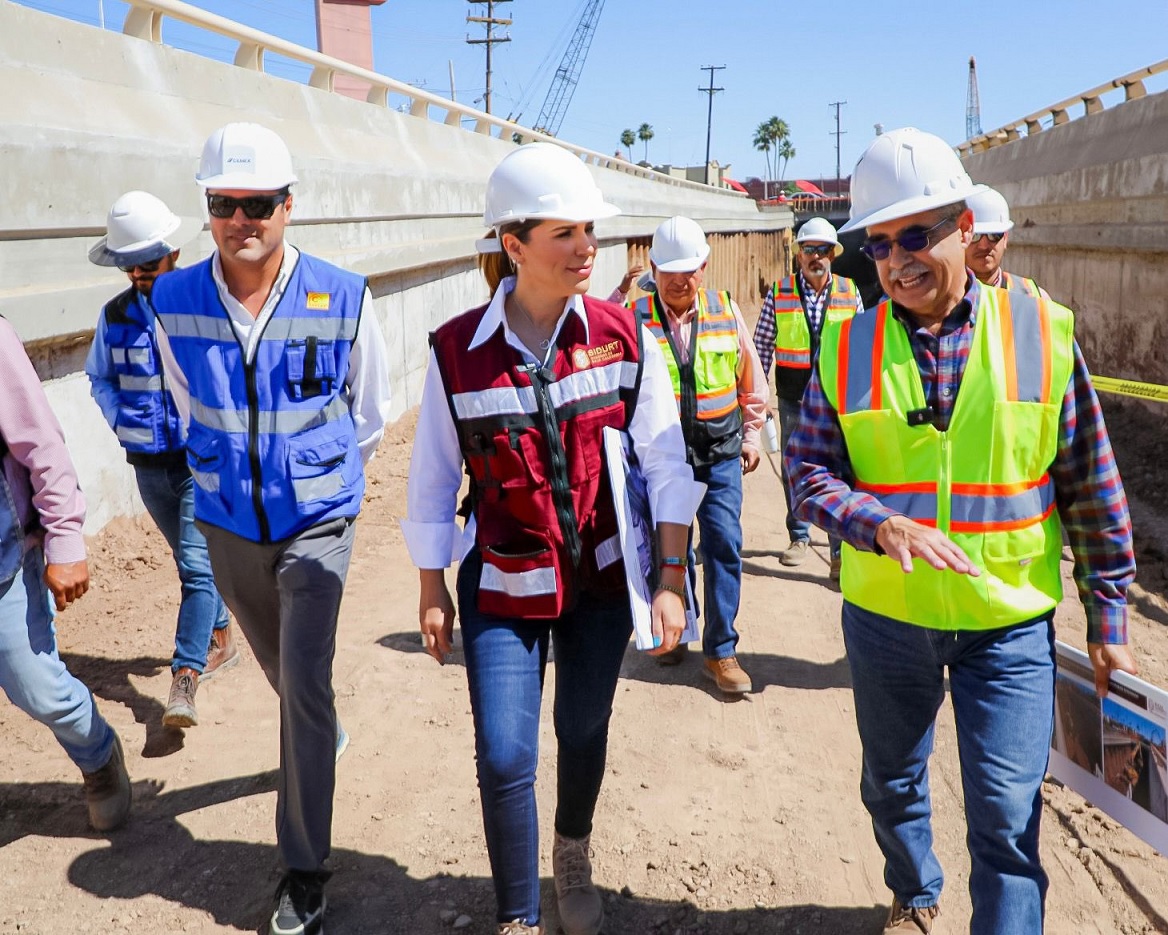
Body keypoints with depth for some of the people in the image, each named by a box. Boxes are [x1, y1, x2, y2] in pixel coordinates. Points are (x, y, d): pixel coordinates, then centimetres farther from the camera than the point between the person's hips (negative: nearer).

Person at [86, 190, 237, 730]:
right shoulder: (115, 315, 3)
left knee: (197, 563, -12)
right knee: (191, 560, 18)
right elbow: (99, 378, 17)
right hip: (149, 464, 5)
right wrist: (120, 422, 2)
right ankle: (221, 641, 37)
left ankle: (185, 677, -10)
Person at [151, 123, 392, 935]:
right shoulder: (174, 301, -9)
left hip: (317, 520, -3)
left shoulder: (343, 298, -15)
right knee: (282, 670, 22)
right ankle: (328, 739, 55)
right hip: (228, 523, 3)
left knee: (304, 684, -9)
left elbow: (370, 410, 1)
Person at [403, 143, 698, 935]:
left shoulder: (622, 336, -9)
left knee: (585, 733, 17)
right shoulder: (457, 351, -12)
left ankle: (574, 860, 47)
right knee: (505, 757, -3)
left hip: (603, 577, 2)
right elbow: (433, 481, -2)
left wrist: (672, 579, -8)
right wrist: (433, 592, 2)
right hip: (504, 585, -1)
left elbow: (666, 463, -6)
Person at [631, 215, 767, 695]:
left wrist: (751, 432, 12)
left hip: (720, 451, 1)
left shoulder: (726, 310, 2)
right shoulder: (635, 318, -5)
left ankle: (721, 650, 7)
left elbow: (751, 378, 13)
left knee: (724, 545, -4)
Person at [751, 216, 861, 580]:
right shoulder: (779, 293, 0)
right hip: (793, 398, 1)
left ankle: (841, 550, 4)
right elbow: (762, 345, 3)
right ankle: (799, 537, 30)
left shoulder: (849, 293, 2)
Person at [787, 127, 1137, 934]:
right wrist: (882, 525, -25)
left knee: (1008, 814, 0)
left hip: (1011, 622, -2)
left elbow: (1091, 488, -1)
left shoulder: (1045, 332, -7)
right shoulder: (846, 346, -5)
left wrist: (1109, 618, 1)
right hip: (885, 616, 2)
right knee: (892, 786, 21)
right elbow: (809, 472, -5)